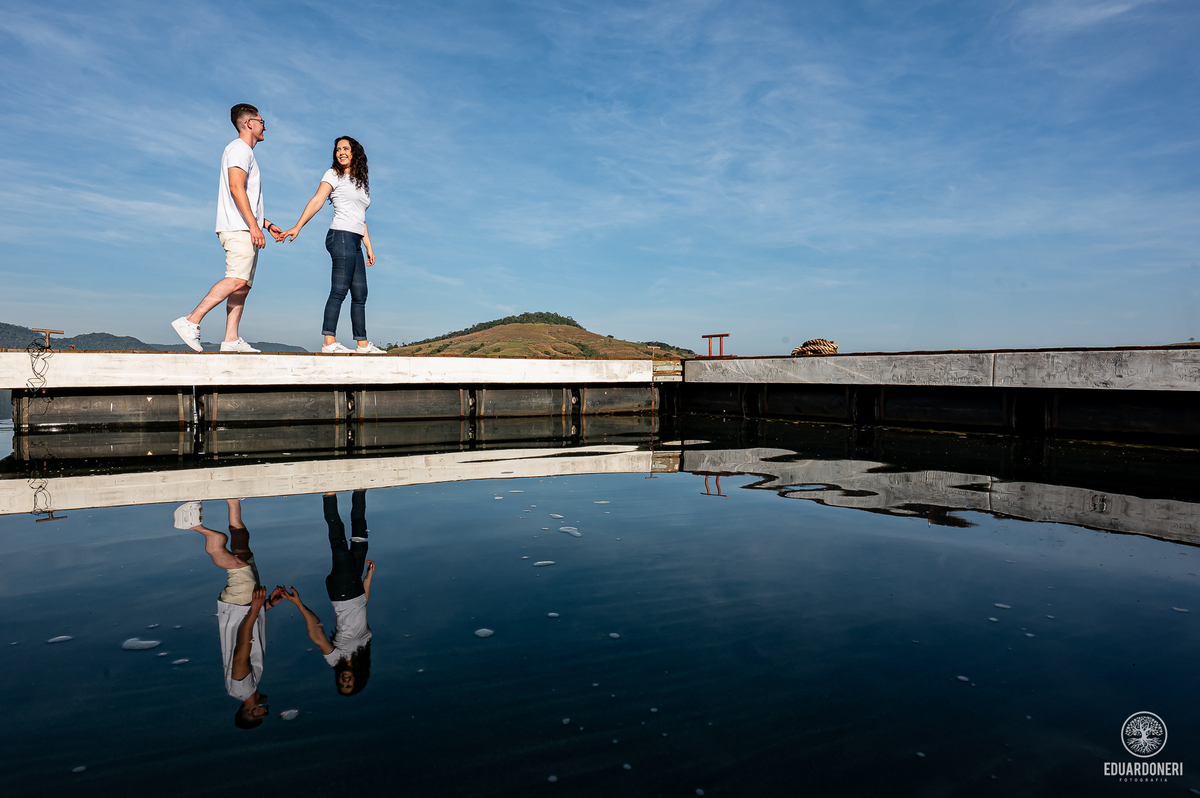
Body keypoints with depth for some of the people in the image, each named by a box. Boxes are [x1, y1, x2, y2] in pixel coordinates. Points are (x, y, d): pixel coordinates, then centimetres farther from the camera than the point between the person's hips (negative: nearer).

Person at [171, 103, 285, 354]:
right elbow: (236, 188, -16)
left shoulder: (246, 153, 30)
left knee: (243, 285, 1)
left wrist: (267, 225, 27)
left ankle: (231, 339, -4)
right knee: (237, 280, -21)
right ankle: (190, 322, -22)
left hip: (246, 230, 10)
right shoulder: (239, 148, -2)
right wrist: (254, 226, -22)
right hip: (238, 228, -10)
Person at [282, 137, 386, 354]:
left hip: (355, 242, 8)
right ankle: (329, 342, -21)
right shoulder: (333, 175, 5)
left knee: (360, 294, 6)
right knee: (339, 290, -16)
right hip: (341, 235, -8)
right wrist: (298, 227, -19)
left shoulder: (362, 182, 24)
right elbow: (317, 201, -8)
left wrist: (369, 247, 20)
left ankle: (363, 344, 10)